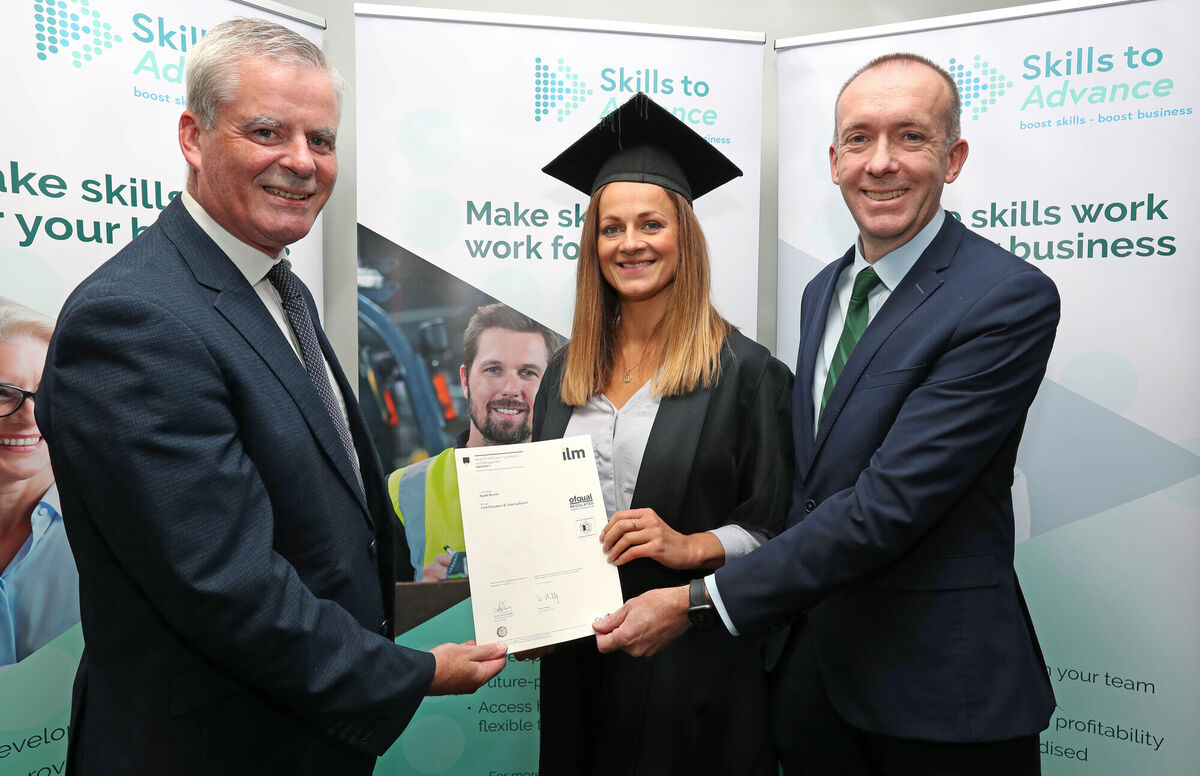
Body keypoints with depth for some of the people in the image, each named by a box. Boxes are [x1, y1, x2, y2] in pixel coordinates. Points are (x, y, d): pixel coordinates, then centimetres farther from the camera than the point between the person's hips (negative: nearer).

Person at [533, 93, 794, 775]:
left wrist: (692, 546, -20)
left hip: (692, 660, -4)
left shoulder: (744, 371, -8)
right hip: (577, 656, 5)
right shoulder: (567, 372, 7)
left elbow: (778, 526, -6)